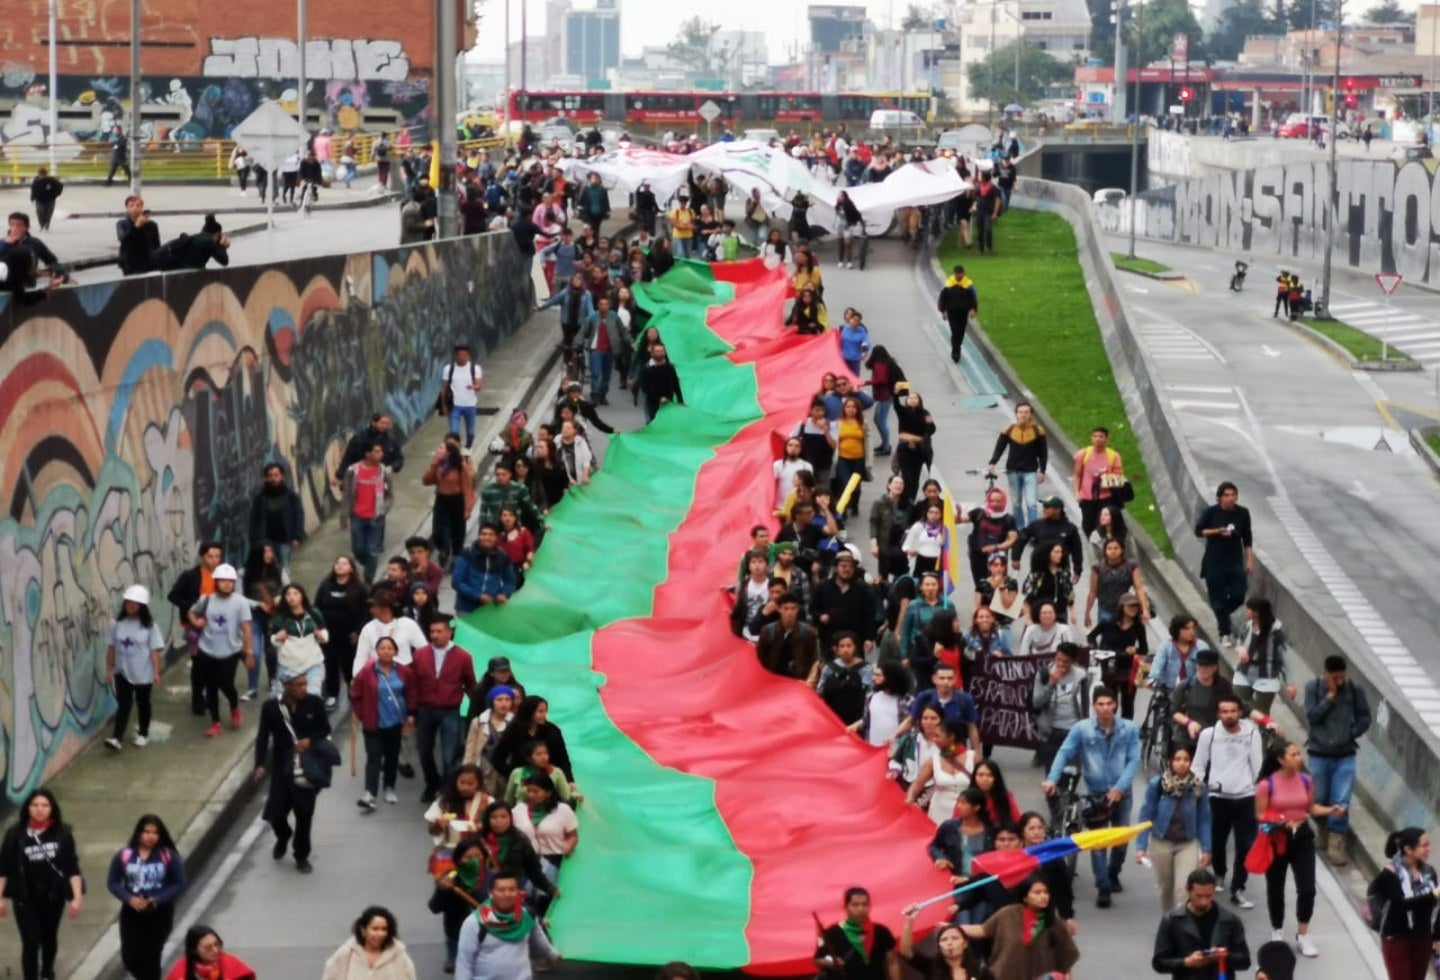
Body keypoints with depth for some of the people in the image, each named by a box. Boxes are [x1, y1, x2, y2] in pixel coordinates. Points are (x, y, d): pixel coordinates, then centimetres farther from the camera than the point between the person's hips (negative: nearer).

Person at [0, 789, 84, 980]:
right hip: (25, 898, -2)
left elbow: (72, 868, -7)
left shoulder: (62, 833, -9)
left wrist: (77, 897, -12)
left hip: (54, 896, 2)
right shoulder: (16, 833, -11)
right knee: (30, 943, -6)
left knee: (49, 937, 22)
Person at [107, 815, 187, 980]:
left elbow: (179, 884, -5)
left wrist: (157, 900, -17)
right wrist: (129, 899, -17)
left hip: (160, 914, -2)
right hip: (132, 913, 2)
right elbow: (112, 882, 0)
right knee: (130, 957, 2)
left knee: (151, 958, -1)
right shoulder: (124, 855, -4)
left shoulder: (169, 856, -8)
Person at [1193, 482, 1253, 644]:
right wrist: (1217, 531, -20)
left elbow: (1247, 538, 6)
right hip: (1215, 562, -3)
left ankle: (1221, 617, 30)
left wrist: (1250, 560, 4)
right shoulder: (1211, 512, -9)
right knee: (1219, 599, 0)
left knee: (1238, 596, -1)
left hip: (1235, 562, 3)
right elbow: (1198, 531, -4)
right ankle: (1225, 634, 12)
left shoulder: (1242, 513, -2)